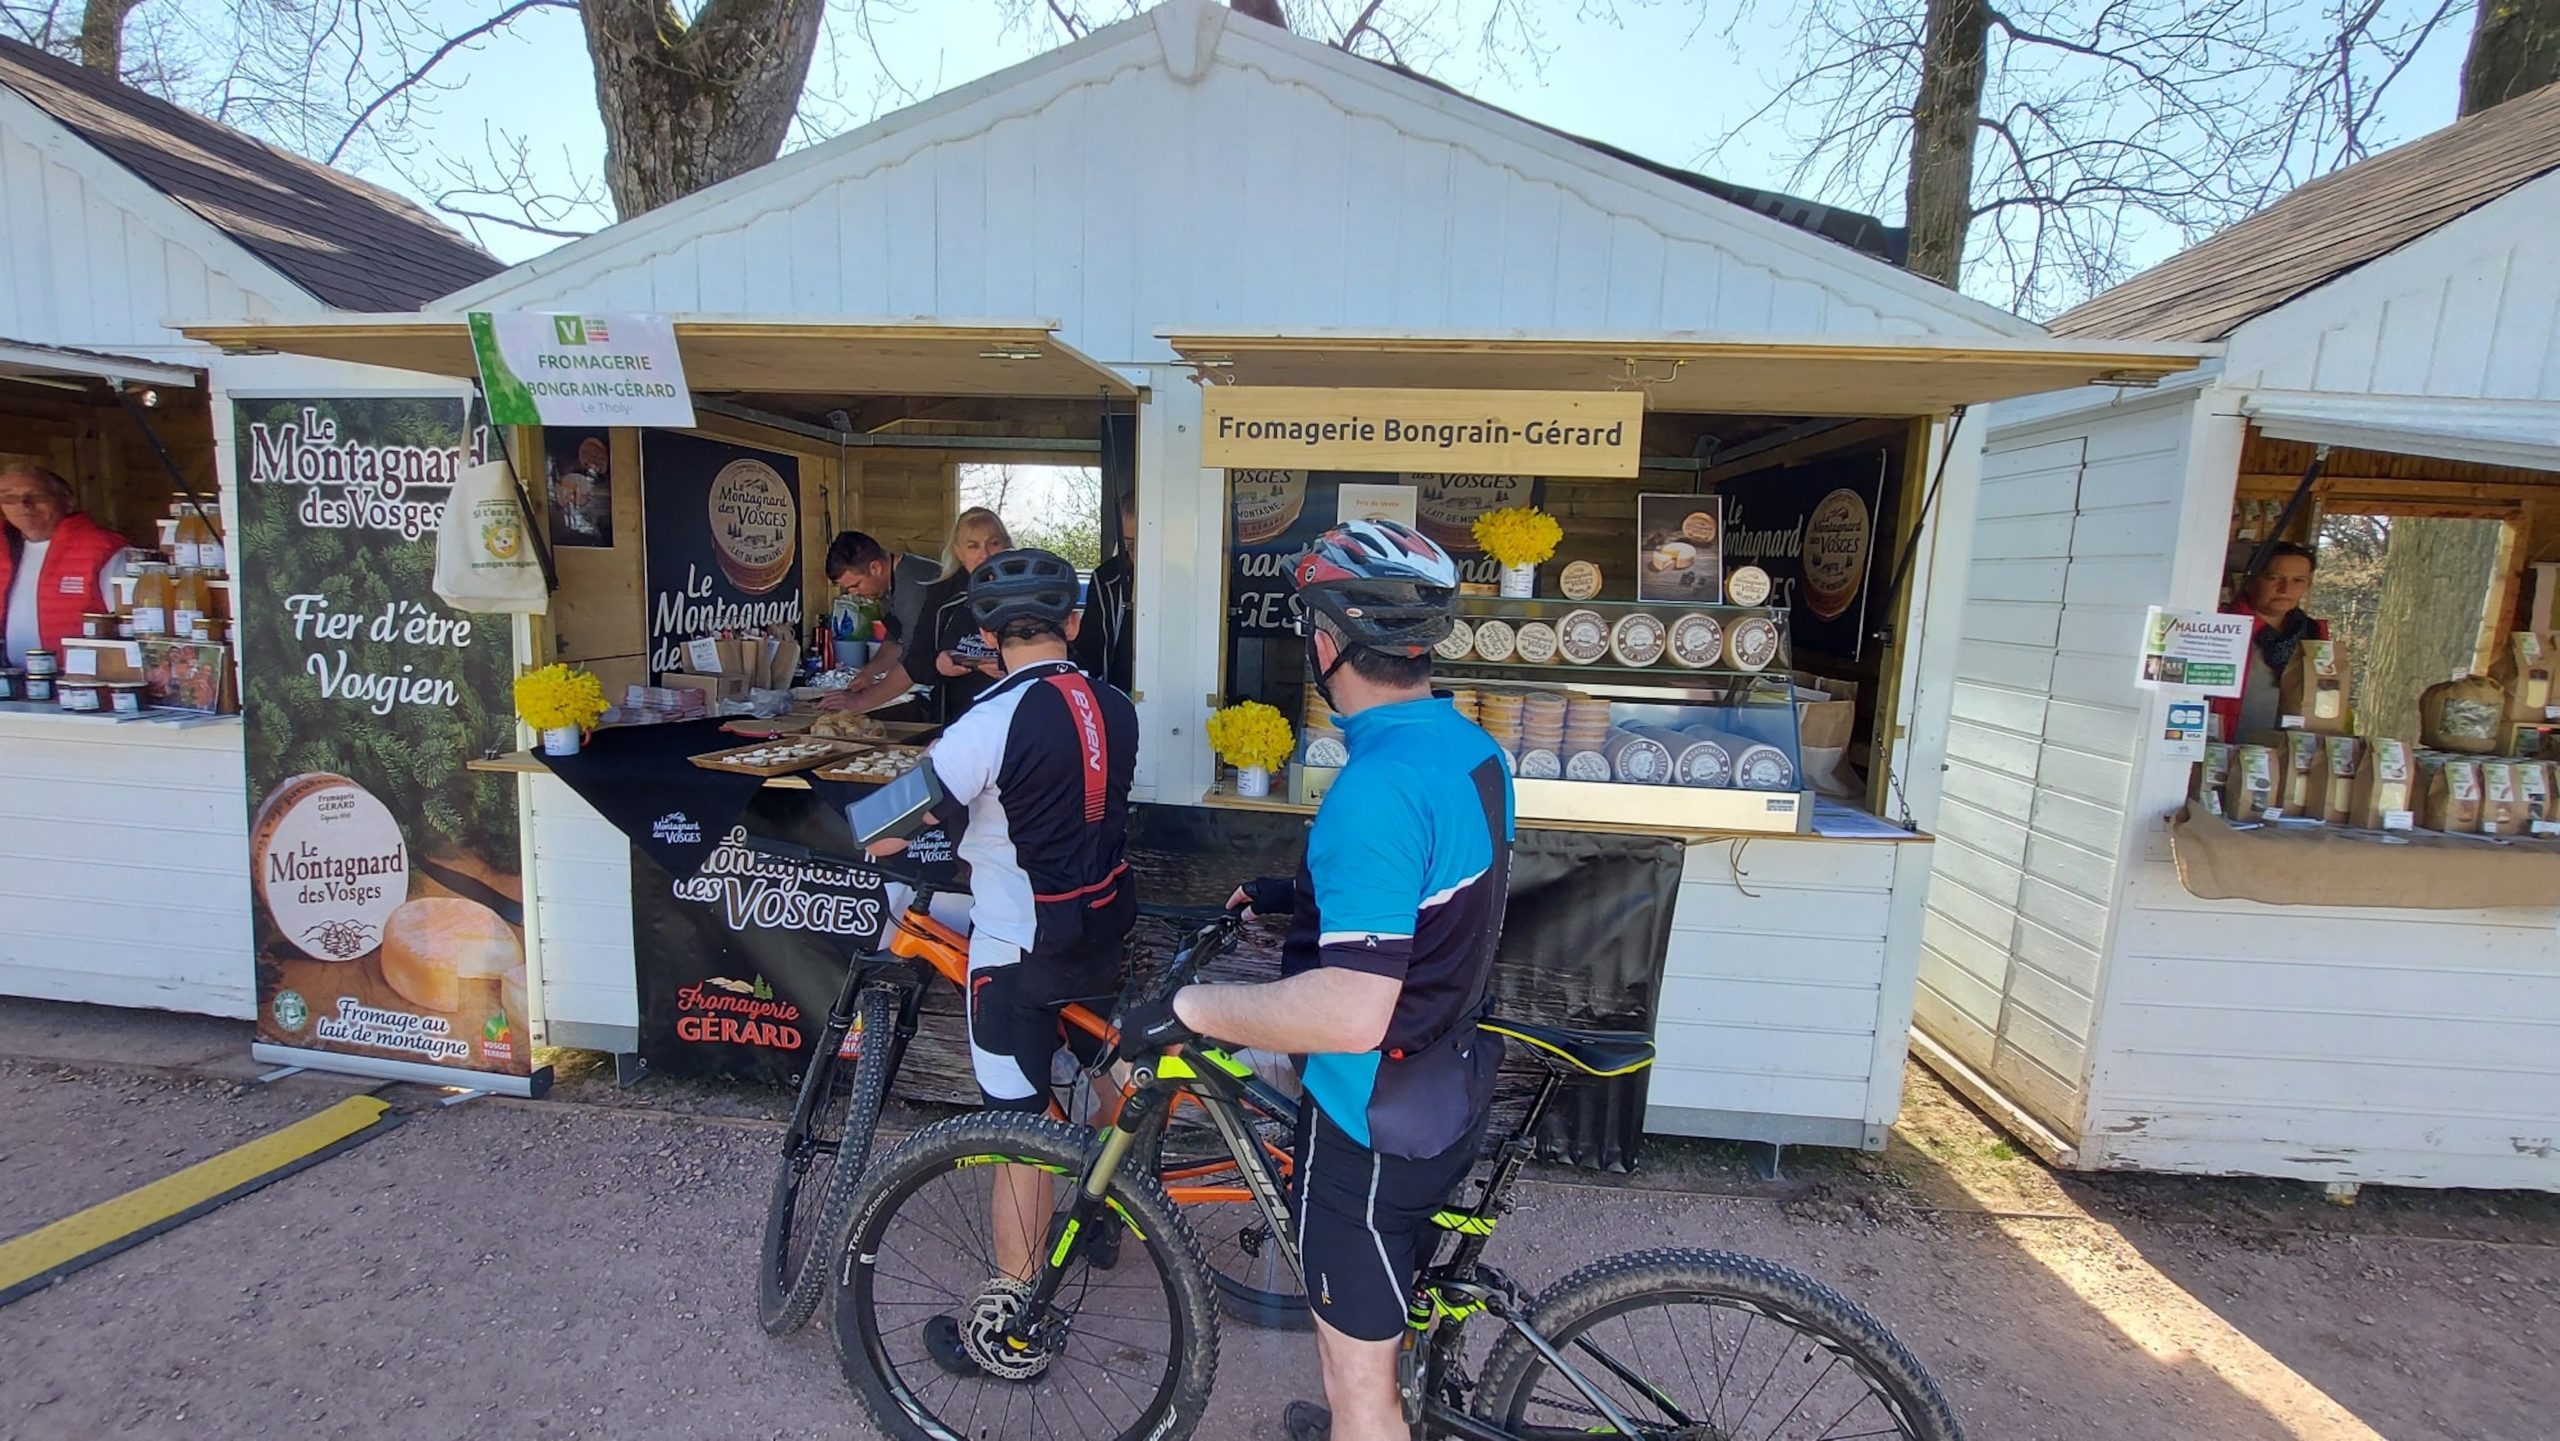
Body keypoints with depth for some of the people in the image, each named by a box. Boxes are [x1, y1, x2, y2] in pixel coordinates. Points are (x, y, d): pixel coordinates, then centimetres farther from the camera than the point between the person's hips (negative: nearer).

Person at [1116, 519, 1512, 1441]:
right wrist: (1299, 896, 14)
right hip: (1450, 1096, 9)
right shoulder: (1472, 750, -1)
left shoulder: (1378, 787, -31)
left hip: (1371, 1125, -9)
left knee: (1355, 1367, 15)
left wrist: (1187, 1008, -24)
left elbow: (1351, 1014, -35)